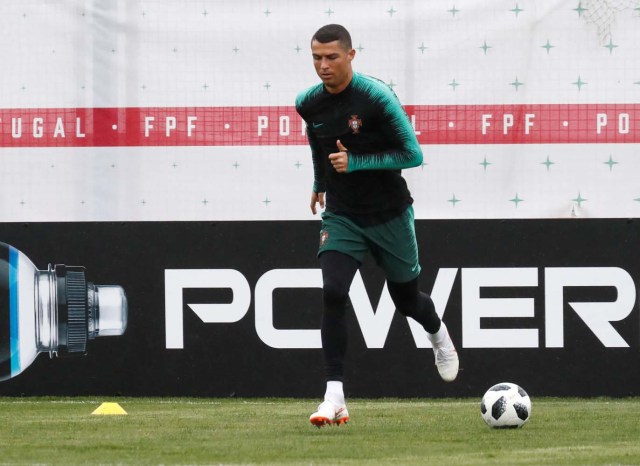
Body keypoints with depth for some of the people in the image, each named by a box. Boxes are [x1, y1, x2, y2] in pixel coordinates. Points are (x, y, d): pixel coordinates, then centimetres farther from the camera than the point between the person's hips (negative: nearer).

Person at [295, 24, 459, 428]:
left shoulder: (376, 97, -20)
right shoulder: (309, 104, -4)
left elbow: (413, 154, -18)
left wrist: (355, 162, -24)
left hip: (389, 214, -2)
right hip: (342, 216, 2)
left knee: (406, 299, 15)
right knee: (333, 294, -20)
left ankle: (438, 334, 53)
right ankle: (335, 397, -20)